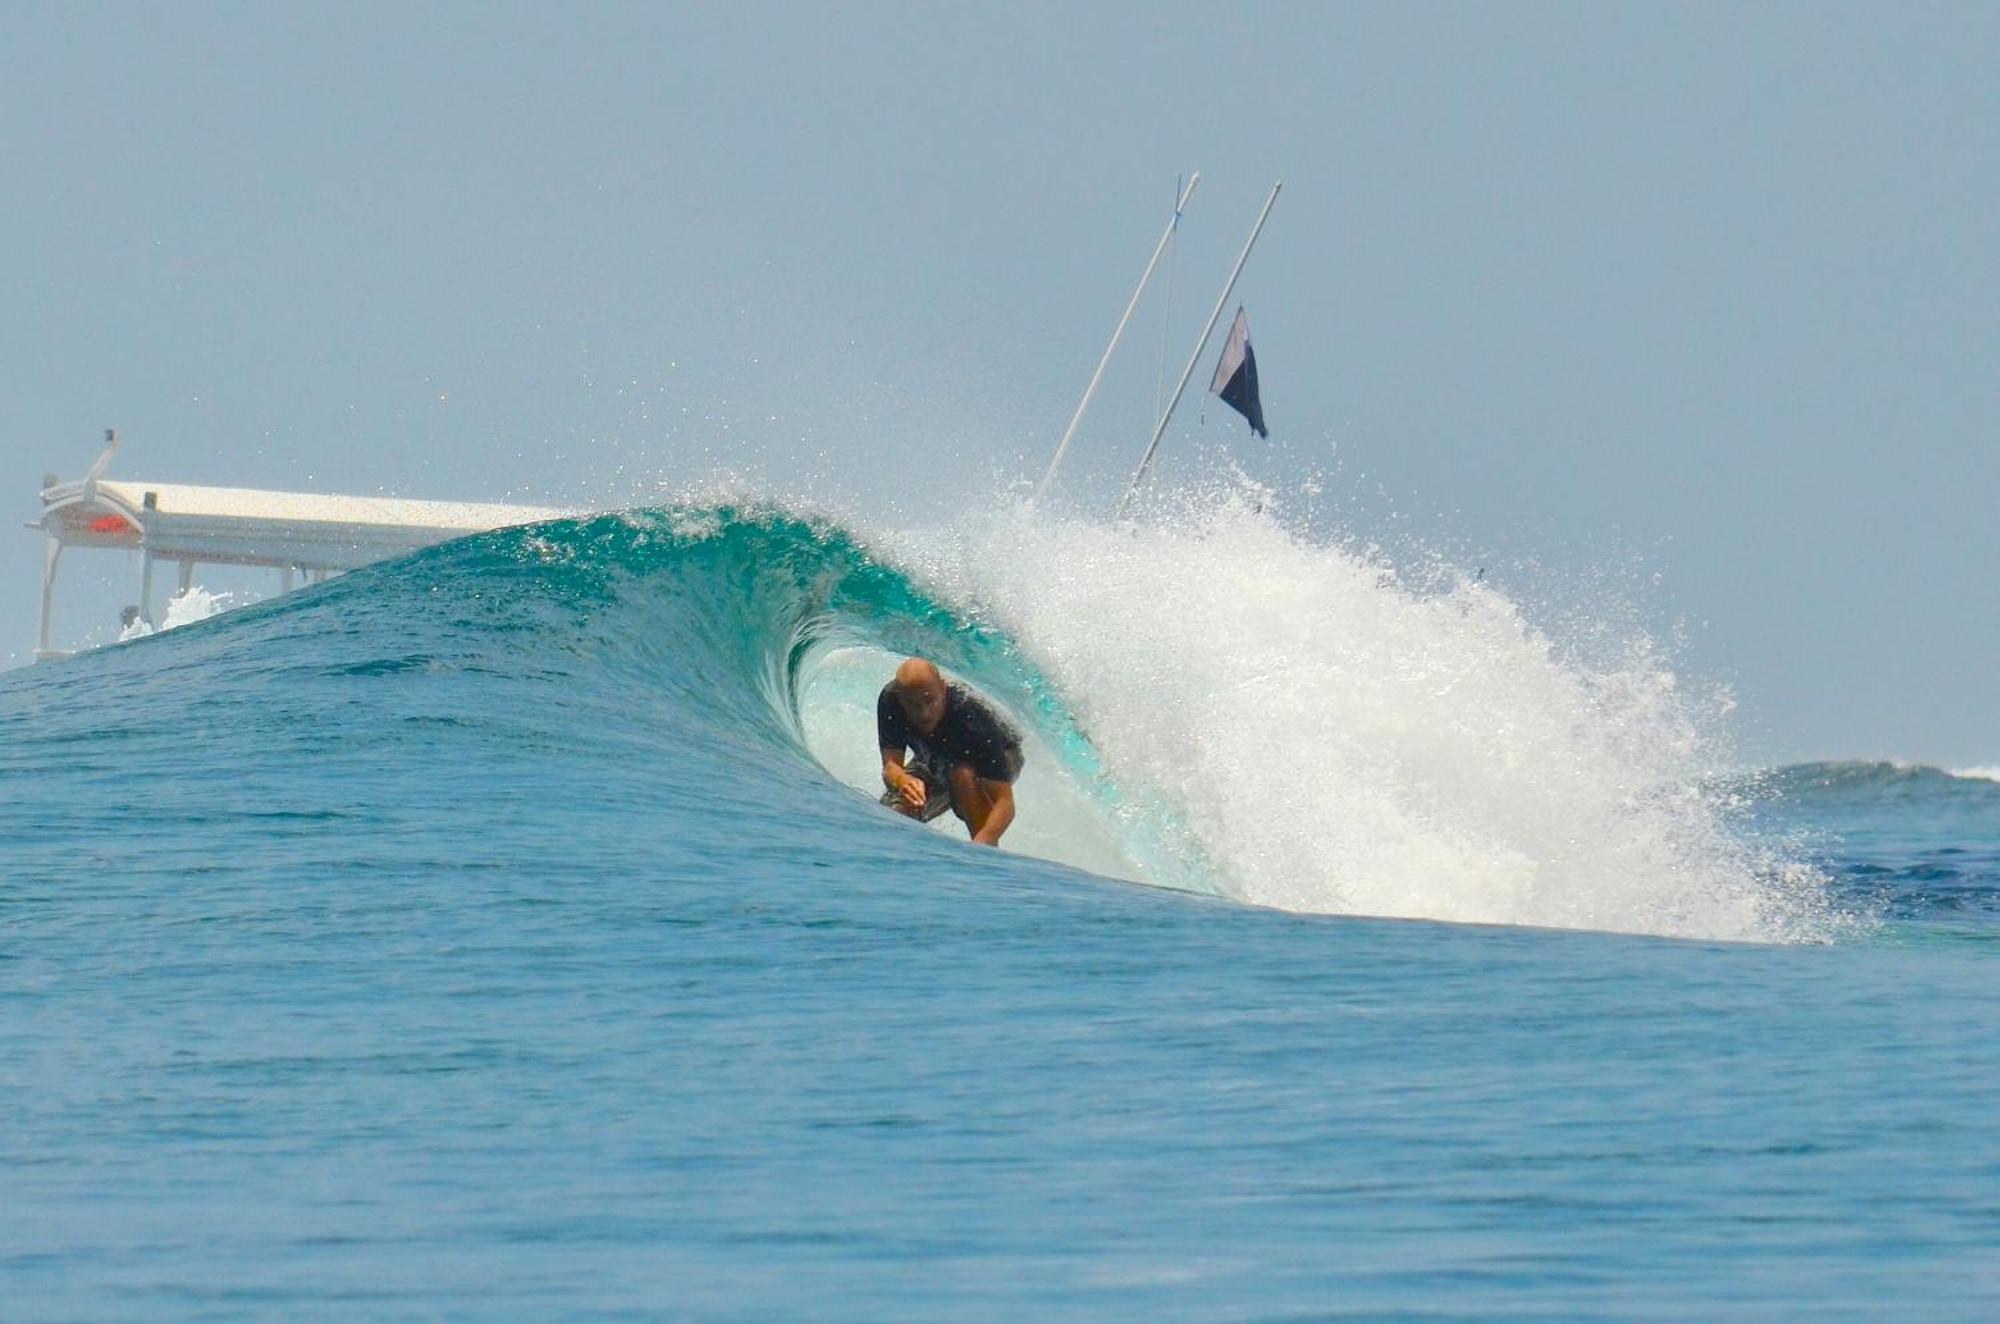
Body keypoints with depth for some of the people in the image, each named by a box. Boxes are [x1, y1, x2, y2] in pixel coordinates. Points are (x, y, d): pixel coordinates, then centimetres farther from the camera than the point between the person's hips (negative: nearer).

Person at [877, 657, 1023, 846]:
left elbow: (1004, 803, -44)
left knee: (964, 776, -38)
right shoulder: (889, 701, -30)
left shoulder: (972, 716, -41)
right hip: (935, 764, 4)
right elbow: (890, 765, -29)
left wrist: (982, 843, -63)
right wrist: (903, 781, -55)